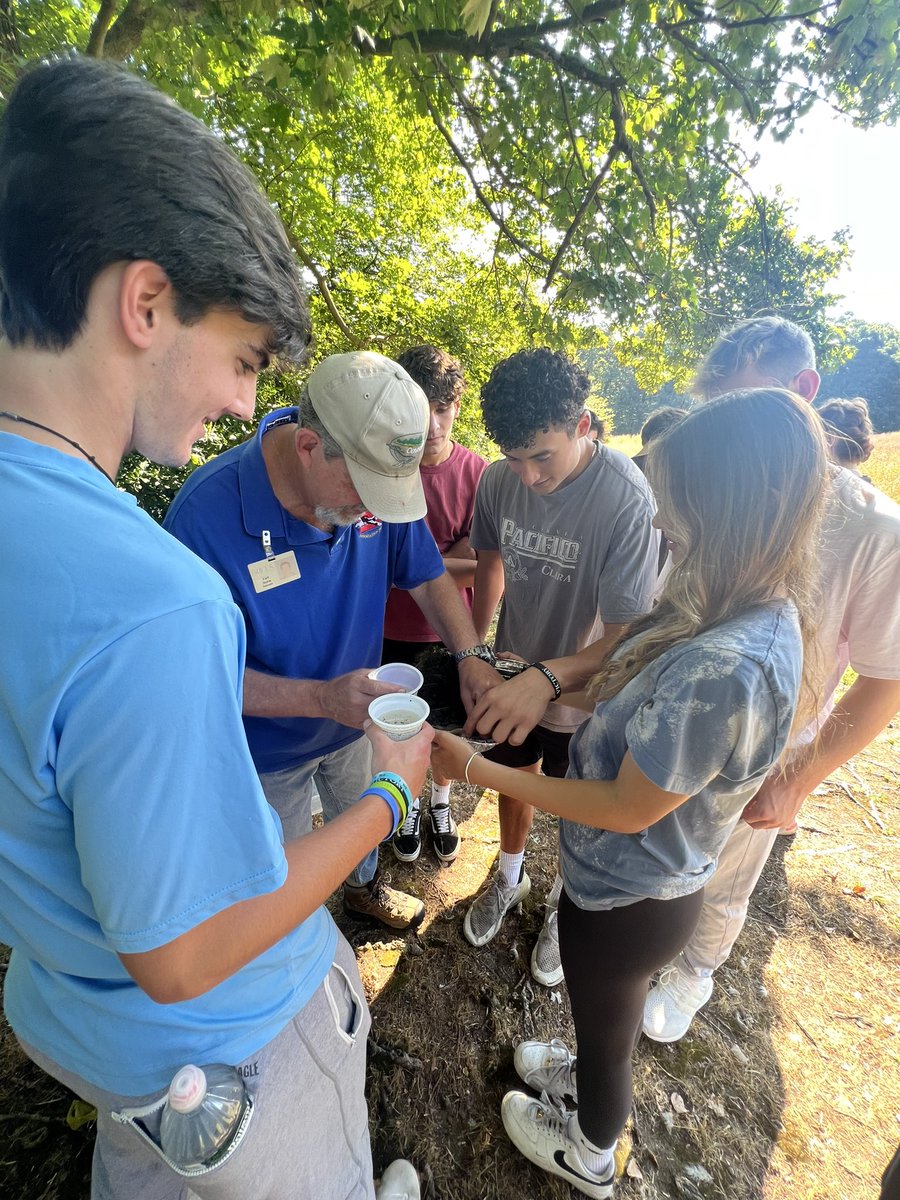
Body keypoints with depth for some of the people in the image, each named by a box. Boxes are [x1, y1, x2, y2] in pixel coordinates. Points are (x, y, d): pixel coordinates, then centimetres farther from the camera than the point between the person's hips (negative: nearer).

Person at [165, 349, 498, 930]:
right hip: (270, 745, -3)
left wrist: (472, 656, -25)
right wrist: (322, 697, -39)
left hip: (354, 718, 4)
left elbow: (428, 576, -9)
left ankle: (365, 887, 67)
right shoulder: (207, 514, -34)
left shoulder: (376, 481, -21)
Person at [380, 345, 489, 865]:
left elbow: (473, 567, -13)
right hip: (394, 630, 0)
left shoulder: (477, 472, -13)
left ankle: (442, 804, 49)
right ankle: (409, 804, 48)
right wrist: (449, 561, -22)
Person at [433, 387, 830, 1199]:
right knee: (608, 1010, 36)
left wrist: (476, 768, -21)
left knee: (608, 1023, 27)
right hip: (652, 876, 7)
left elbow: (626, 809, -28)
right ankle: (594, 1074, 68)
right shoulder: (769, 613, -10)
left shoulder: (724, 669, -39)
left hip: (626, 896, -7)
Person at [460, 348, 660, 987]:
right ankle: (510, 875, 57)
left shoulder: (629, 501, -31)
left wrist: (548, 678, -45)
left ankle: (563, 902, 53)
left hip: (582, 695, -3)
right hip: (511, 682, 4)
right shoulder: (499, 481, -16)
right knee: (513, 779, 26)